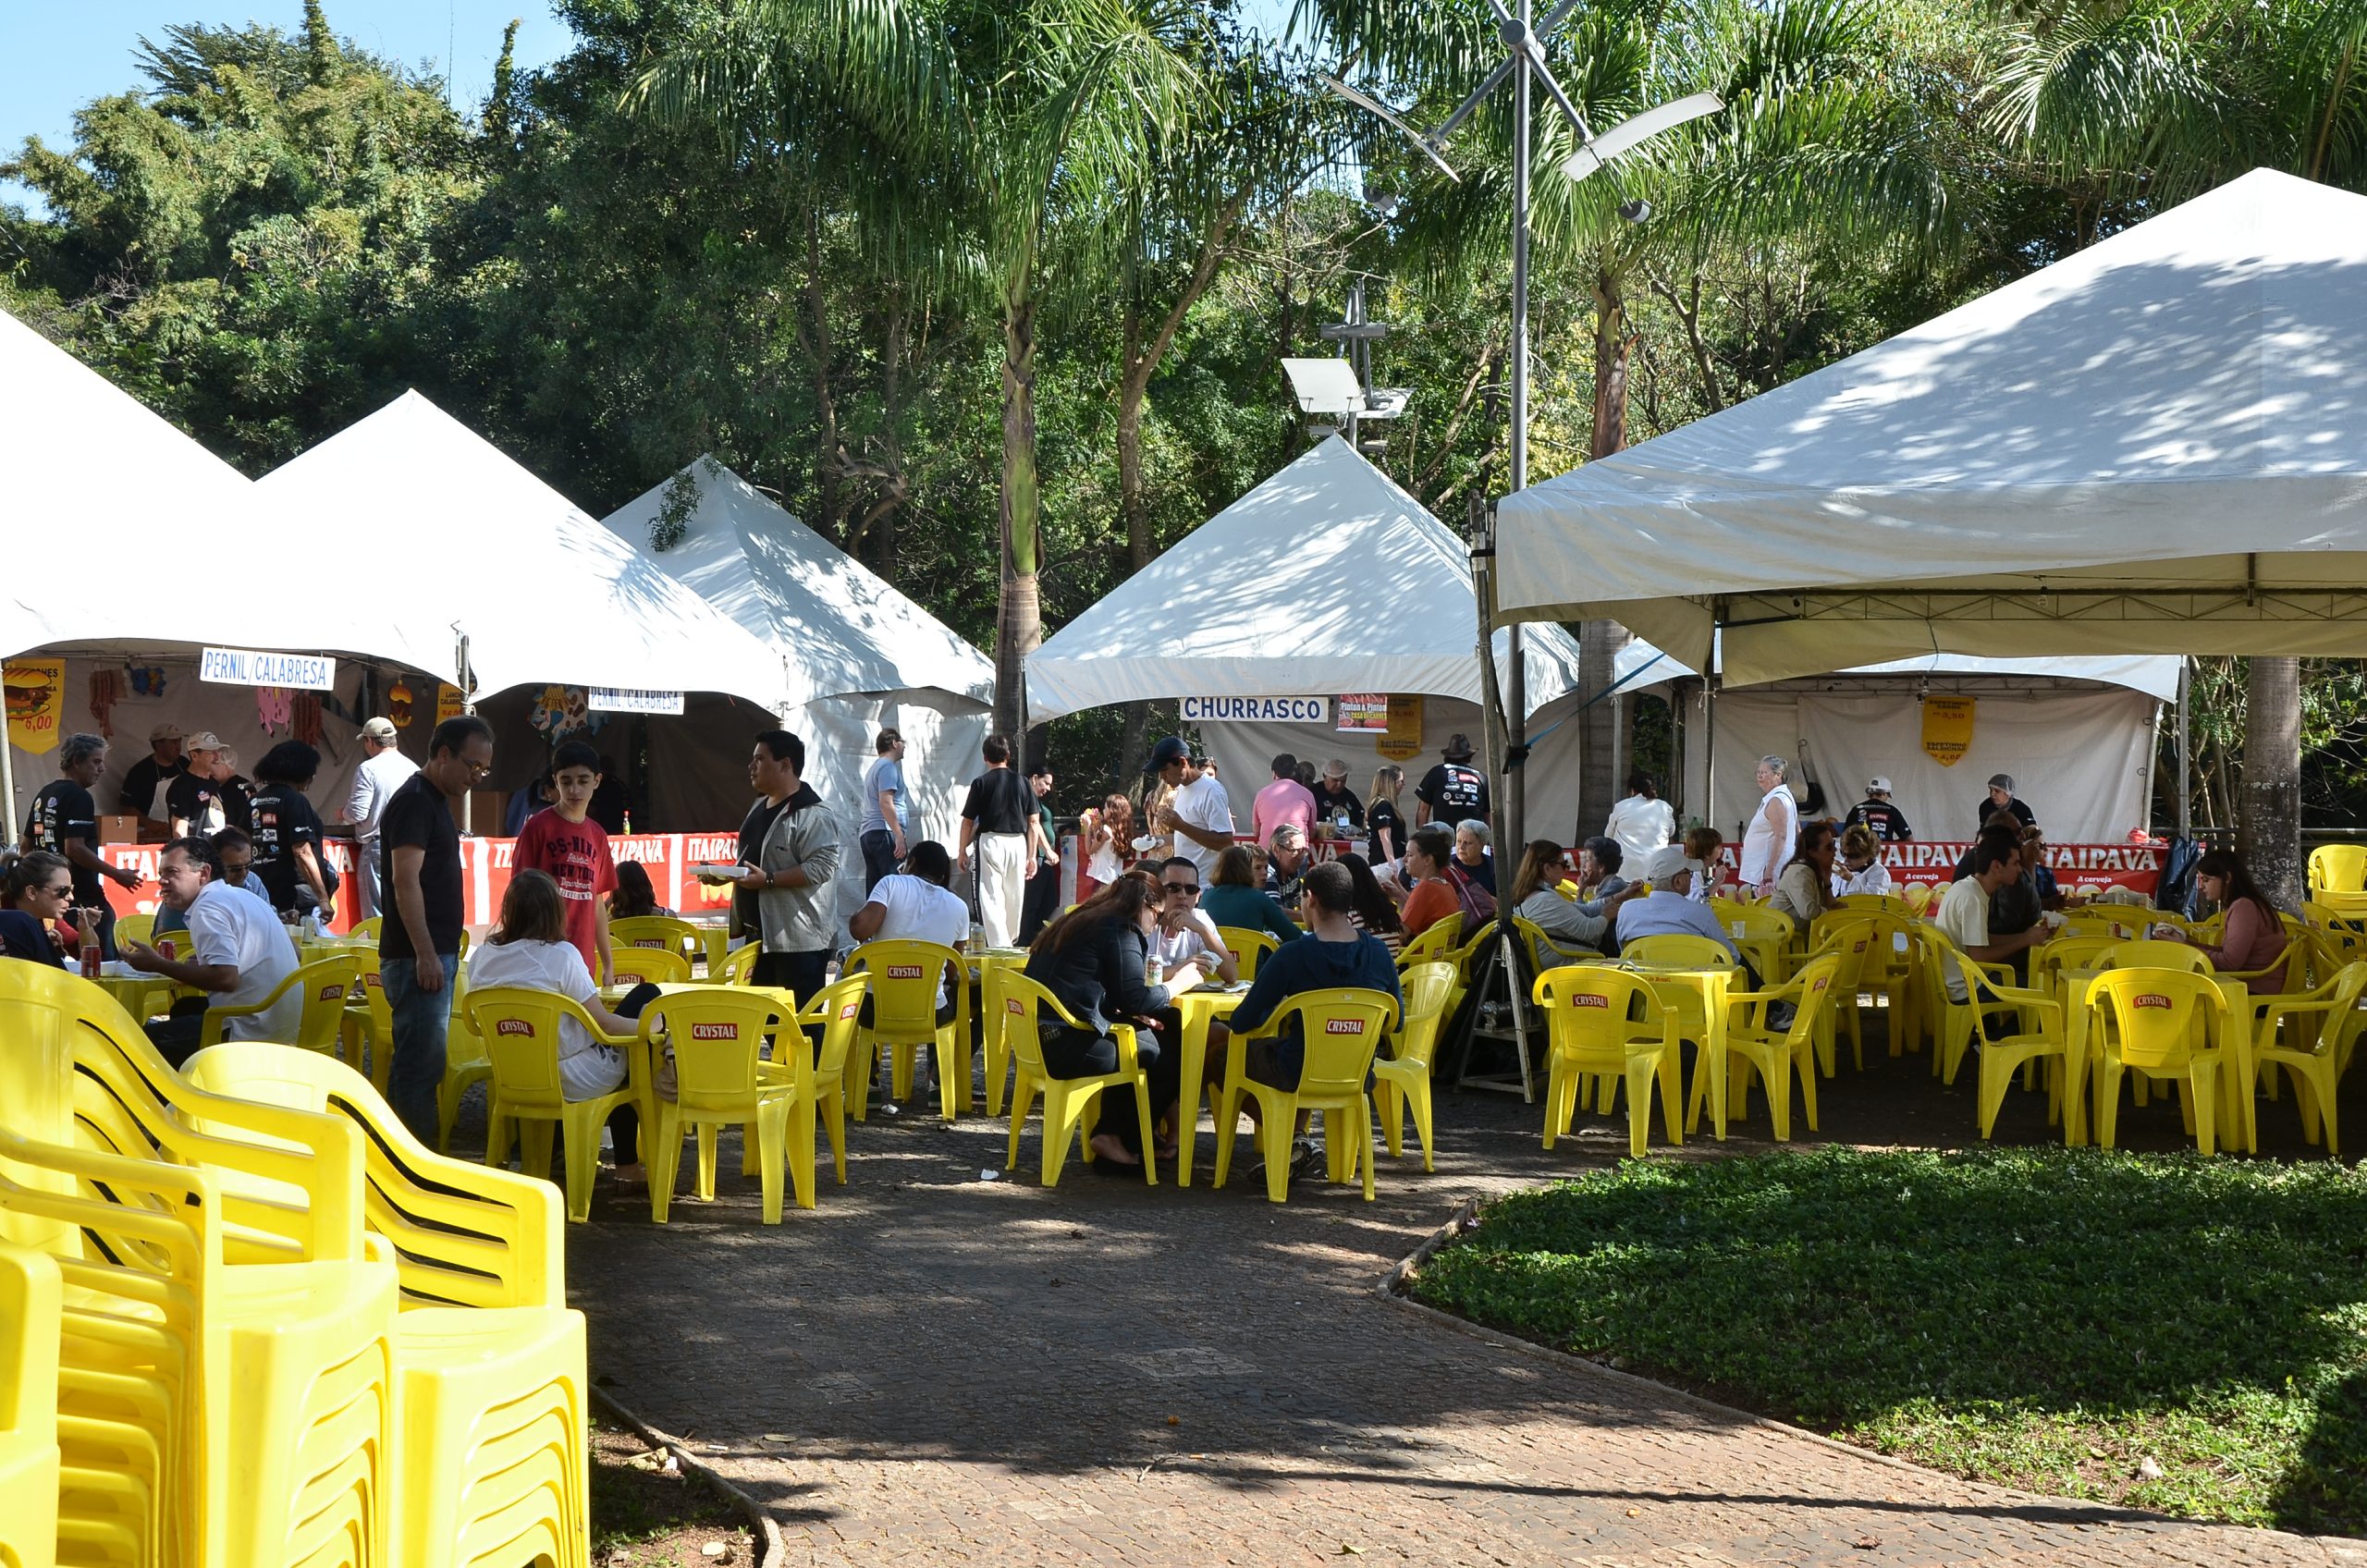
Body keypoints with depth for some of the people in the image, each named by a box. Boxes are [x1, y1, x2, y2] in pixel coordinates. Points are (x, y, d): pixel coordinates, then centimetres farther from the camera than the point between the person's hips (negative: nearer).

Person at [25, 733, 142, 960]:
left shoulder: (44, 795, 15)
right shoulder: (78, 797, -13)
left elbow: (27, 845, 21)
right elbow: (74, 848, -22)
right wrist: (116, 874, -16)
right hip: (82, 896, -10)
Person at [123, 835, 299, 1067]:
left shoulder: (208, 907, -12)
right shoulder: (242, 897, 17)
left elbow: (226, 978, -25)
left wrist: (158, 965, -15)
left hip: (250, 1029, -10)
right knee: (183, 1010, 30)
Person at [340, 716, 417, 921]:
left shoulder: (368, 769, -8)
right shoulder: (413, 769, 7)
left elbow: (357, 813, -11)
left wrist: (342, 815, 11)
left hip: (377, 848, -5)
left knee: (376, 915, -1)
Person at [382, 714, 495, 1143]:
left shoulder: (434, 801, 18)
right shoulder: (414, 801, -13)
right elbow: (405, 881, -20)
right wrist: (426, 955, -24)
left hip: (433, 956, 10)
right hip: (417, 959, -10)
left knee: (419, 1064, 13)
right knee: (421, 1065, -9)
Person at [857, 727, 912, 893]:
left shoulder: (874, 767, 24)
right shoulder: (888, 767, -6)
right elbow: (885, 803, -18)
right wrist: (899, 835, -22)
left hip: (868, 833, 10)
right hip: (884, 832, -10)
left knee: (874, 888, 4)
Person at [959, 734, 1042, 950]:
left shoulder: (981, 783, -2)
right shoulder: (1021, 782, 6)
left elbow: (968, 822, -1)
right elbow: (1033, 823, 5)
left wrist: (962, 851, 11)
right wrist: (1032, 856, 10)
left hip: (990, 841, -3)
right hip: (1017, 843, 3)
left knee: (991, 899, -4)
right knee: (1014, 899, 15)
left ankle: (999, 948, -16)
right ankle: (1012, 944, 32)